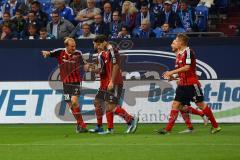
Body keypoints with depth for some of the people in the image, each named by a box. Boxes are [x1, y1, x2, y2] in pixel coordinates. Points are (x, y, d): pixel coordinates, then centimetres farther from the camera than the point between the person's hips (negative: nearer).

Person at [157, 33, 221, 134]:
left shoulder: (188, 52, -13)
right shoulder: (179, 54, 14)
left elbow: (187, 67, -22)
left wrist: (172, 72, -20)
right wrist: (172, 76, 9)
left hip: (191, 84, -8)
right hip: (182, 84, 8)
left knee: (200, 104, -3)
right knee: (176, 104, -1)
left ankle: (215, 126, 7)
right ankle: (168, 129, -5)